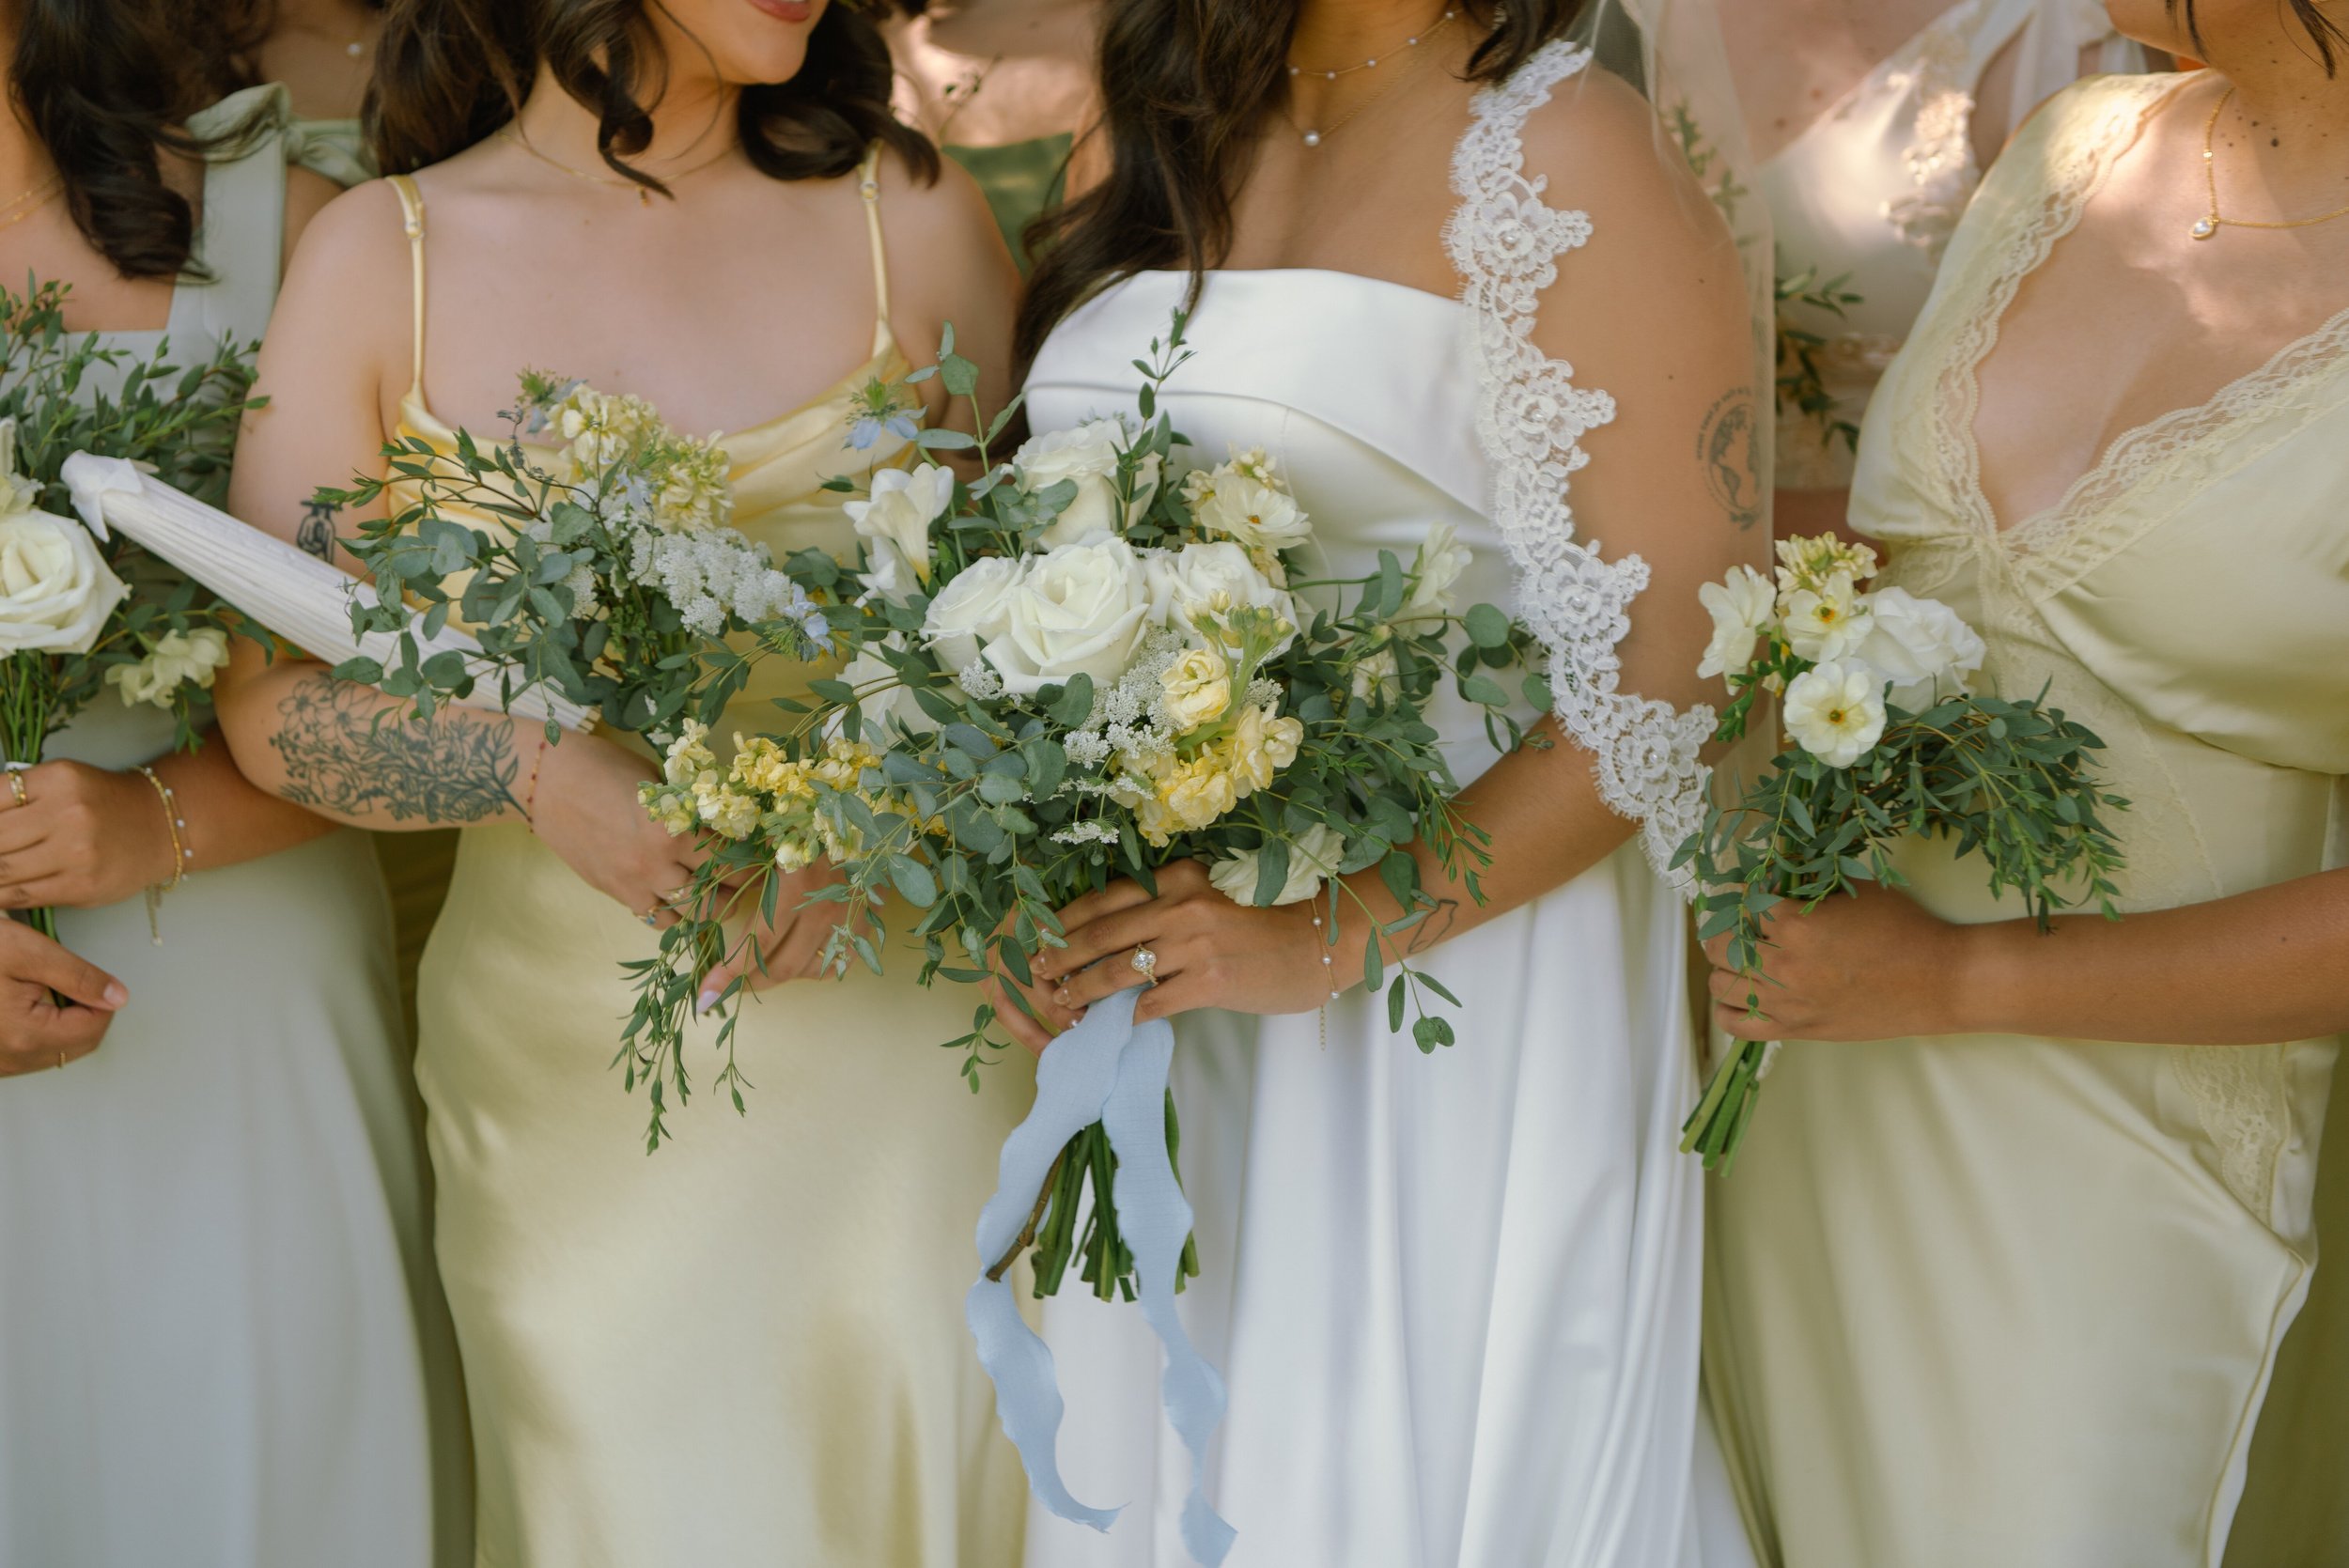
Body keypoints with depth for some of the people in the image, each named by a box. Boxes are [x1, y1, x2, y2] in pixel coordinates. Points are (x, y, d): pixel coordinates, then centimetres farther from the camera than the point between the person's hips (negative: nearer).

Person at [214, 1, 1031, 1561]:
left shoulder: (916, 219, 1)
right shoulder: (380, 253, 1)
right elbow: (268, 692, -1)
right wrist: (533, 770, -18)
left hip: (891, 1037, 0)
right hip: (561, 1071, 0)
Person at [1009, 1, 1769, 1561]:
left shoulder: (1565, 156, -9)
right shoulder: (1189, 141, 11)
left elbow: (1674, 674, -15)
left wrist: (1335, 935, -20)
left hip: (1443, 994, -6)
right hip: (1153, 943, 6)